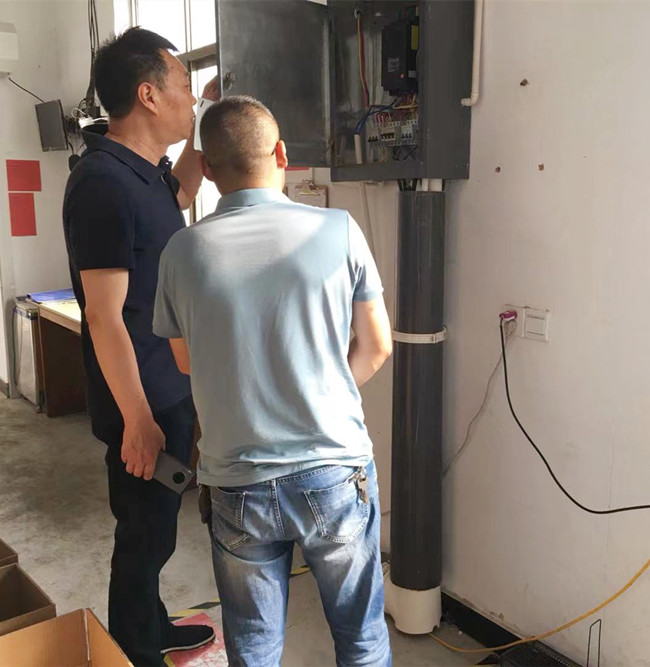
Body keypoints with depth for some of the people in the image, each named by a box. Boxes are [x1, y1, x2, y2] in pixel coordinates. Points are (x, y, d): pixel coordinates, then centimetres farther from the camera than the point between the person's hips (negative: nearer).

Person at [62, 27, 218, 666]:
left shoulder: (141, 171, 7)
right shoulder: (102, 184, -22)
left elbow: (178, 197, 32)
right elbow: (104, 316, -23)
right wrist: (138, 421, -19)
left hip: (171, 388, 9)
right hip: (142, 400, -9)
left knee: (155, 526, 23)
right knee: (144, 535, 8)